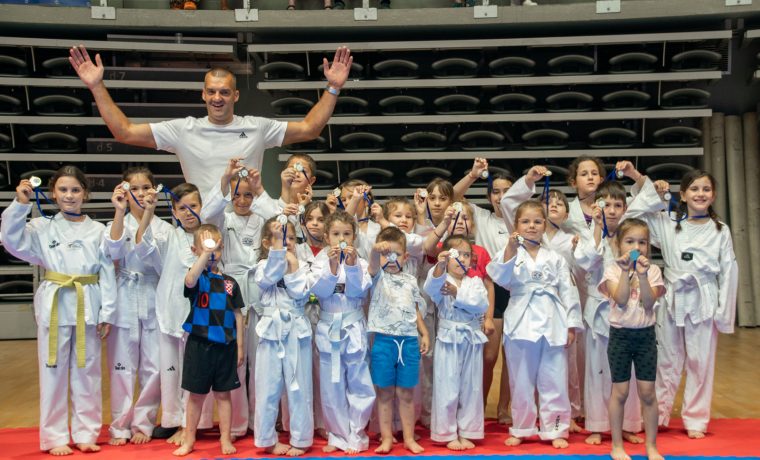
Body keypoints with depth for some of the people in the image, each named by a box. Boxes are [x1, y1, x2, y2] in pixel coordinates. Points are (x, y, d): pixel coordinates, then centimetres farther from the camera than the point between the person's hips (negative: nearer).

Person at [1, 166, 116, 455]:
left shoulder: (98, 230, 4)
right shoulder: (42, 226, 3)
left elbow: (107, 274, 3)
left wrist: (107, 313, -1)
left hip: (87, 307, 1)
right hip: (54, 305, -1)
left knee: (87, 372, 8)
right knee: (54, 372, 4)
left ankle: (85, 434, 21)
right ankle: (55, 437, 16)